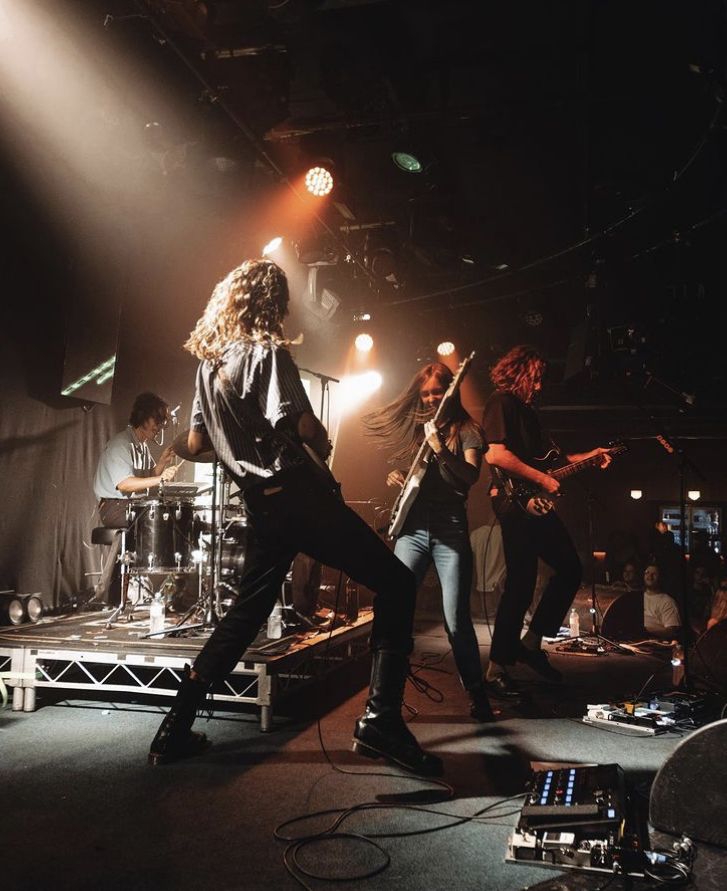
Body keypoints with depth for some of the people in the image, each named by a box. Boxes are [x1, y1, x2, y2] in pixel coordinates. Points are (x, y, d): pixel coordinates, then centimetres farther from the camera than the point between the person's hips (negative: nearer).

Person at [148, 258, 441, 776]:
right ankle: (380, 719, -10)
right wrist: (322, 446, 2)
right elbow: (303, 426, -19)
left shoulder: (208, 361, 15)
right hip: (298, 493, -8)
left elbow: (196, 444, 20)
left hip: (261, 505, 8)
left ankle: (176, 729, 21)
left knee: (248, 610, 19)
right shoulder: (268, 351, -8)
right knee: (395, 583, -2)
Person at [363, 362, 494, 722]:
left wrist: (439, 448, -23)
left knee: (456, 620, -5)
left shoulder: (466, 429, 4)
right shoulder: (414, 426, 16)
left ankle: (477, 695, 13)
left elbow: (471, 475, -12)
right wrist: (395, 477, 4)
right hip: (412, 529, 4)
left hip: (450, 531, -4)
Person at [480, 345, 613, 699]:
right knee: (521, 585, -9)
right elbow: (495, 454, -22)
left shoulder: (526, 409, 22)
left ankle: (531, 644, 22)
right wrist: (542, 479, -17)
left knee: (570, 569, 14)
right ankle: (497, 670, 2)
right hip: (514, 501, -10)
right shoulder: (501, 402, -8)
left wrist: (585, 457, 17)